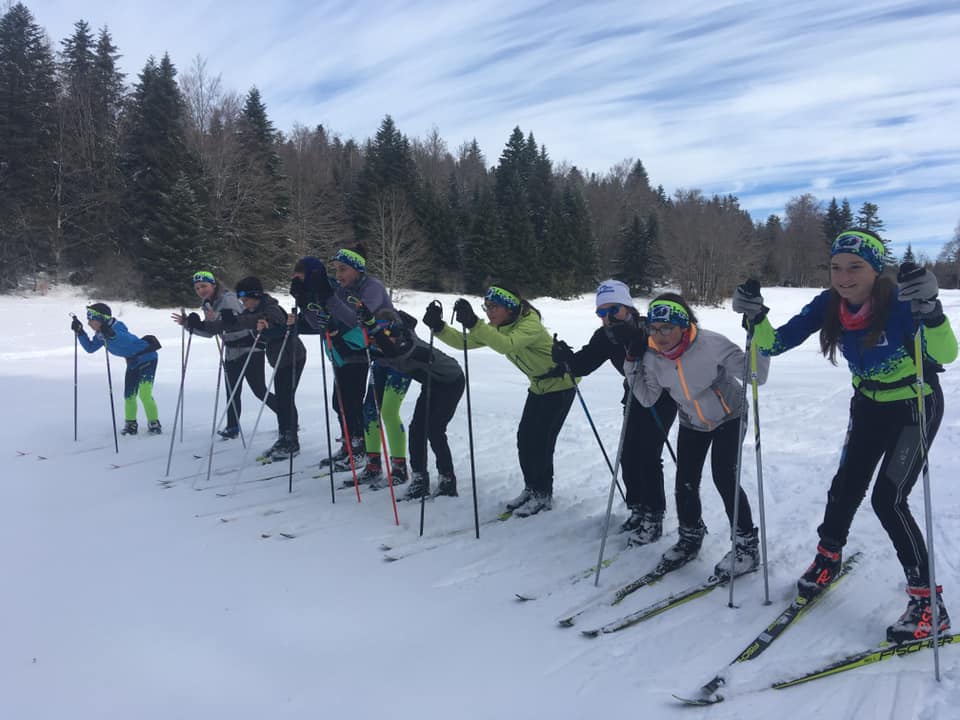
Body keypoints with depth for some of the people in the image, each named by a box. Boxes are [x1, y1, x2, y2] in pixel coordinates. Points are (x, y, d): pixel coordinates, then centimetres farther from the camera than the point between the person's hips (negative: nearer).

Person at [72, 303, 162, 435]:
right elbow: (90, 348, 8)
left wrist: (111, 334, -62)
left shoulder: (116, 327, -28)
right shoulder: (100, 334, -2)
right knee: (129, 395, 9)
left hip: (147, 358, -9)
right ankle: (131, 424, 23)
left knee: (144, 393, -15)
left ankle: (154, 424, -2)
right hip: (133, 362, 9)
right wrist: (79, 332, -2)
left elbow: (127, 341, -46)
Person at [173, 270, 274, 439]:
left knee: (260, 390, -7)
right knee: (232, 392, 8)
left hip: (249, 348, -8)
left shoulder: (228, 298, -17)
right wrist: (188, 324, 3)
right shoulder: (207, 305, 8)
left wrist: (218, 319, -46)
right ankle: (233, 427, 19)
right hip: (232, 352, 8)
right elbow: (210, 331, 15)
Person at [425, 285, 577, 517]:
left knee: (540, 440, -9)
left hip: (561, 384, -8)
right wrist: (440, 328, -25)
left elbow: (506, 345, -49)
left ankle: (543, 495, 6)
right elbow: (463, 342, -9)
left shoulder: (530, 325, -30)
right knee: (524, 437, 4)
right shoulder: (496, 329, -3)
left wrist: (473, 323, -57)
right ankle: (531, 489, 19)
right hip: (539, 386, 8)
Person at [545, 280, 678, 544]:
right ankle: (638, 510, 22)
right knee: (628, 456, 4)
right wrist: (566, 361, -37)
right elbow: (585, 362, -16)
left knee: (647, 456, -10)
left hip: (663, 397, -6)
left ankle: (654, 518, 4)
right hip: (636, 397, 6)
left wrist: (629, 341, -54)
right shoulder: (606, 336, -8)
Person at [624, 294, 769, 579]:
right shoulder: (653, 355, -19)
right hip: (692, 423, 4)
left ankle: (747, 545, 5)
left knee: (724, 477, -14)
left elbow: (756, 375, -30)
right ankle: (690, 537, 27)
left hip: (729, 417, -4)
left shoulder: (711, 344, -33)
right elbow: (647, 399, -8)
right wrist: (633, 363, -18)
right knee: (685, 481, 1)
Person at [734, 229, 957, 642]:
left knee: (888, 499, -11)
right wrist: (756, 317, -33)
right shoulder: (828, 305, -17)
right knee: (846, 486, 10)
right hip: (869, 403, 5)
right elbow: (775, 343, -14)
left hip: (916, 405, -5)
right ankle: (828, 557, 37)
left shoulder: (900, 302, -31)